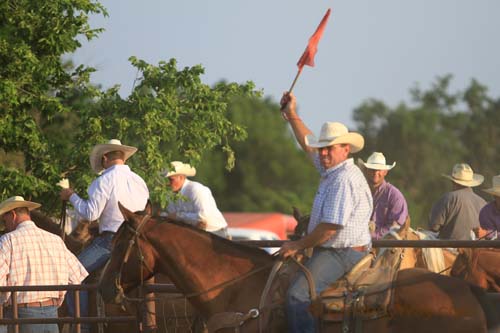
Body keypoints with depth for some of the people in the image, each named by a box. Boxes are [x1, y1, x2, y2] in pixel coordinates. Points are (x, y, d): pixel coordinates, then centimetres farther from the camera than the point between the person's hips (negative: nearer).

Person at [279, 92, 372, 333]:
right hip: (331, 251, 11)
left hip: (342, 253, -11)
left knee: (298, 295, -27)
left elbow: (329, 229, -23)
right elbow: (308, 146, 32)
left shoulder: (345, 179, -19)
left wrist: (299, 245, -12)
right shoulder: (332, 169, 12)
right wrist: (291, 115, 35)